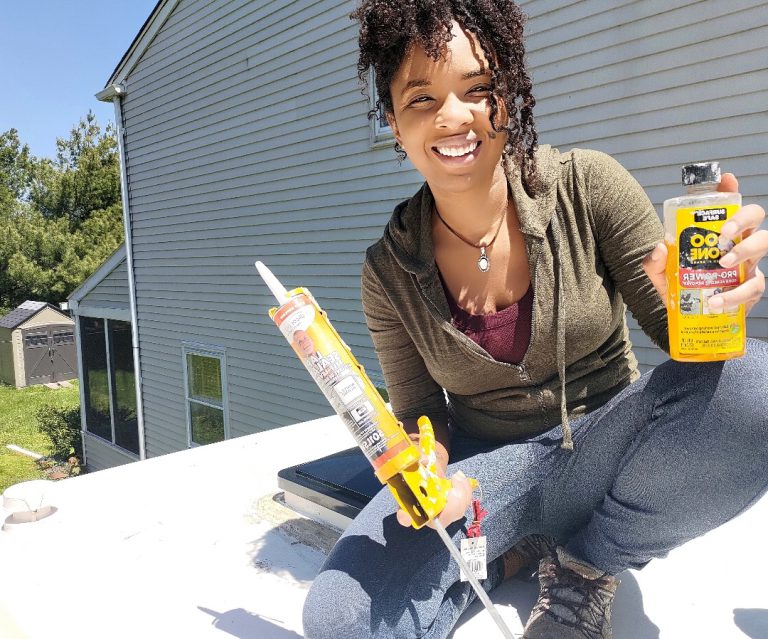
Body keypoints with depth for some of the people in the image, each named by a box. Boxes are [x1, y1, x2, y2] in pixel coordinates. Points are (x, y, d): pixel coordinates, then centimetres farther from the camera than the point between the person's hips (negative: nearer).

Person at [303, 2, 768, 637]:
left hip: (603, 450, 1)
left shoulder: (587, 186, -11)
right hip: (486, 468, 0)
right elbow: (419, 414, -2)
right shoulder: (390, 269, -8)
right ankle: (523, 544, 5)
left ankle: (586, 564, -5)